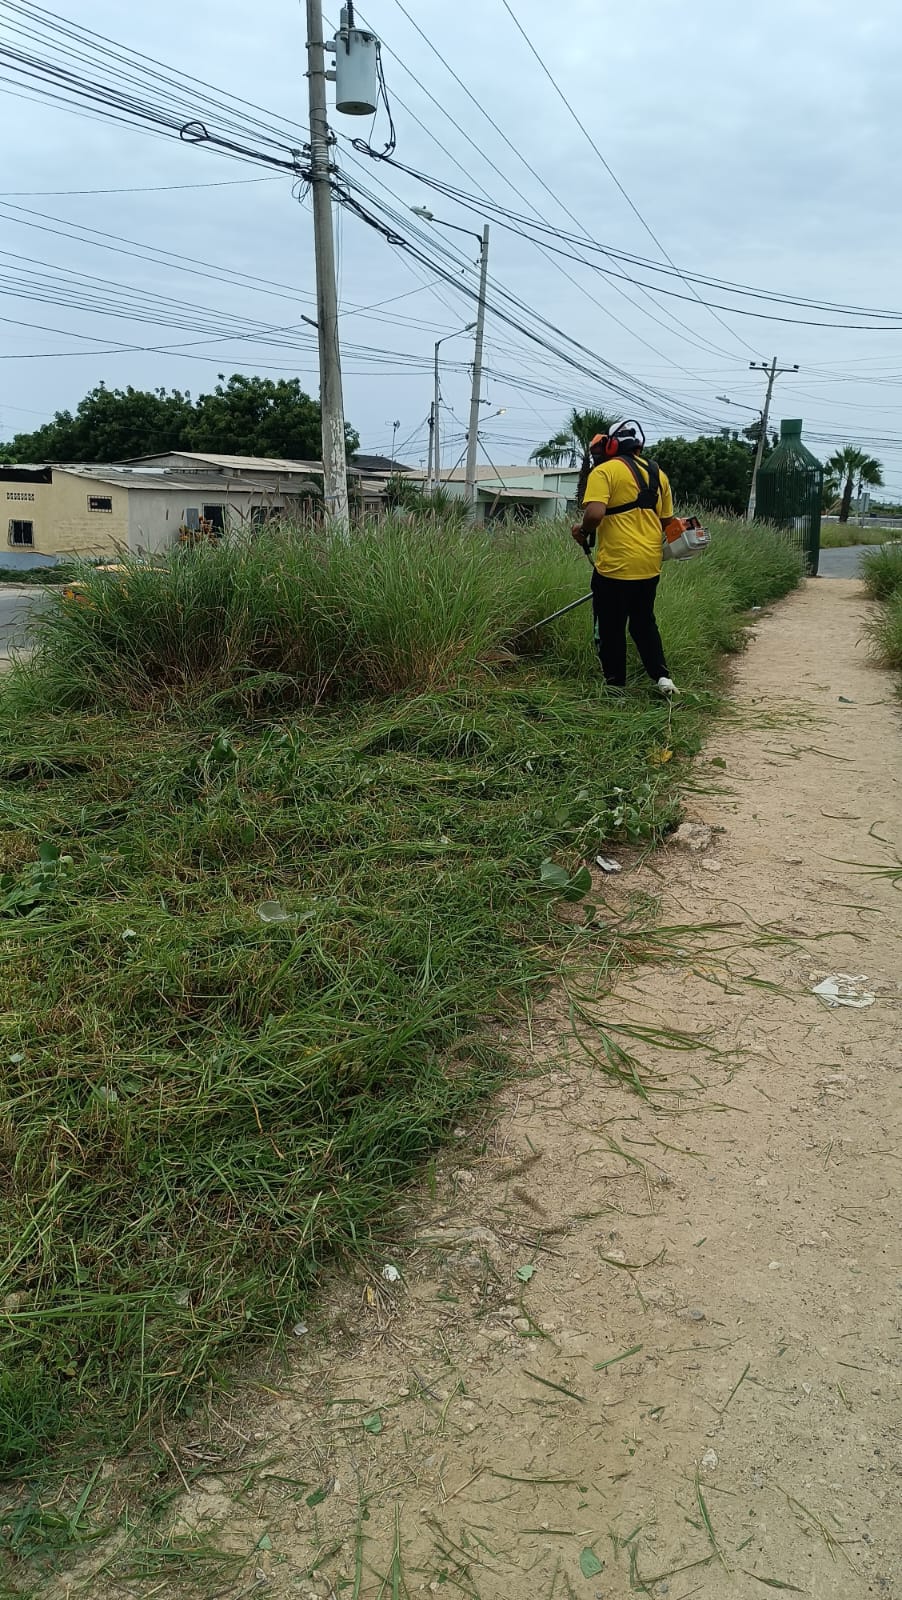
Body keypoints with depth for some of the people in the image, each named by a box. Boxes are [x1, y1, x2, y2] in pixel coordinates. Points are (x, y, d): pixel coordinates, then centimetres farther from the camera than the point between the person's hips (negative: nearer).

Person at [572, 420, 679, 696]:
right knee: (644, 622, 20)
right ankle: (662, 676, 13)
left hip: (615, 564, -6)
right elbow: (666, 519, 17)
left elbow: (595, 514, -22)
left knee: (611, 627, 7)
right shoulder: (657, 473, 11)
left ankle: (615, 683, 14)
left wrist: (583, 531, -3)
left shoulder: (604, 471, -9)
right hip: (650, 564, 6)